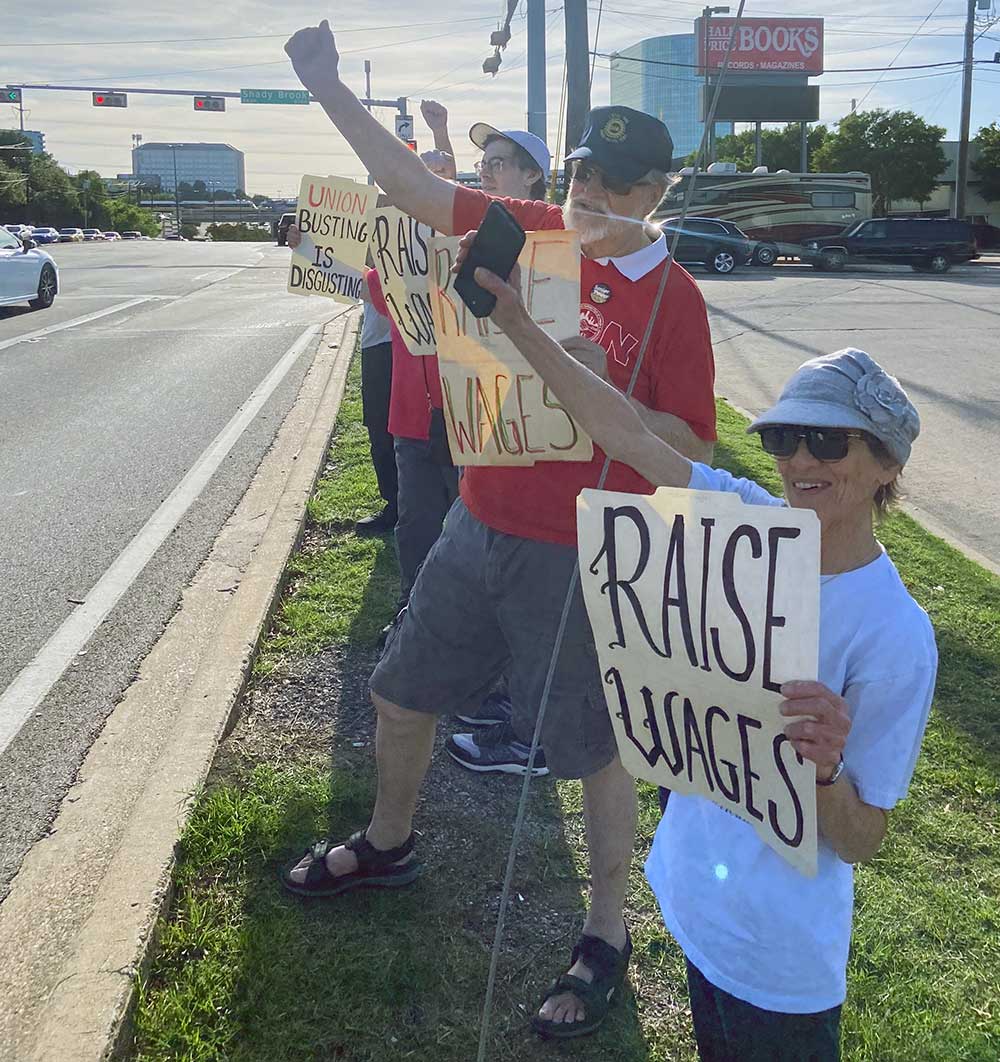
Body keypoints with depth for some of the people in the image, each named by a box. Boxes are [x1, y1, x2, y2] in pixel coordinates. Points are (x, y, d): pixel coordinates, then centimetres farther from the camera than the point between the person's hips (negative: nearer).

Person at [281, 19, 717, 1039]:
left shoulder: (671, 296, -13)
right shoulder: (532, 229, 1)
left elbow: (687, 451, -15)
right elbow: (412, 184, 5)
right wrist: (327, 85, 1)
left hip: (580, 556, -6)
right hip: (479, 526, 6)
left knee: (594, 747, 7)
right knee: (400, 692, 20)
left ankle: (607, 935, 29)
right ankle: (388, 844, 48)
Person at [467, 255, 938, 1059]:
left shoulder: (895, 634, -25)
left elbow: (861, 842, -18)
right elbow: (624, 433, -6)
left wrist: (825, 770, -39)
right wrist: (520, 327, -7)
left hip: (779, 948, -5)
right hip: (700, 894, 5)